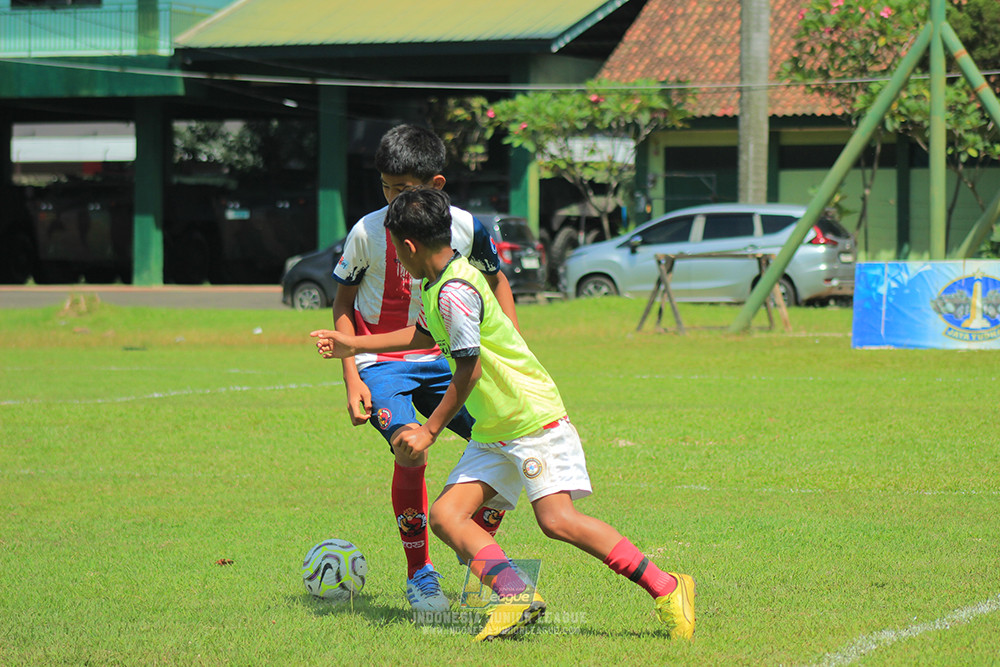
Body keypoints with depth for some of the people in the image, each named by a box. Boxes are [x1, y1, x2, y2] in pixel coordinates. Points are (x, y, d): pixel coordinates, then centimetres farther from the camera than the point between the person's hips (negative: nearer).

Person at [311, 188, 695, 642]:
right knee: (445, 515, -5)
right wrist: (353, 346, 37)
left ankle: (667, 590, -14)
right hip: (492, 433, 10)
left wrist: (429, 431, -11)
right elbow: (425, 334, 33)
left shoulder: (455, 291, -18)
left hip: (535, 419, -10)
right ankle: (515, 597, -18)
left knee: (557, 520, -21)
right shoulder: (435, 285, 12)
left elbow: (468, 369, -19)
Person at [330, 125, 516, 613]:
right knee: (411, 450, -27)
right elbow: (343, 303, 0)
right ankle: (419, 576, -10)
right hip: (382, 363, -3)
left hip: (442, 358, 4)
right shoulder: (368, 232, -14)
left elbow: (495, 280, 12)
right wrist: (352, 380, -7)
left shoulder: (466, 228, -8)